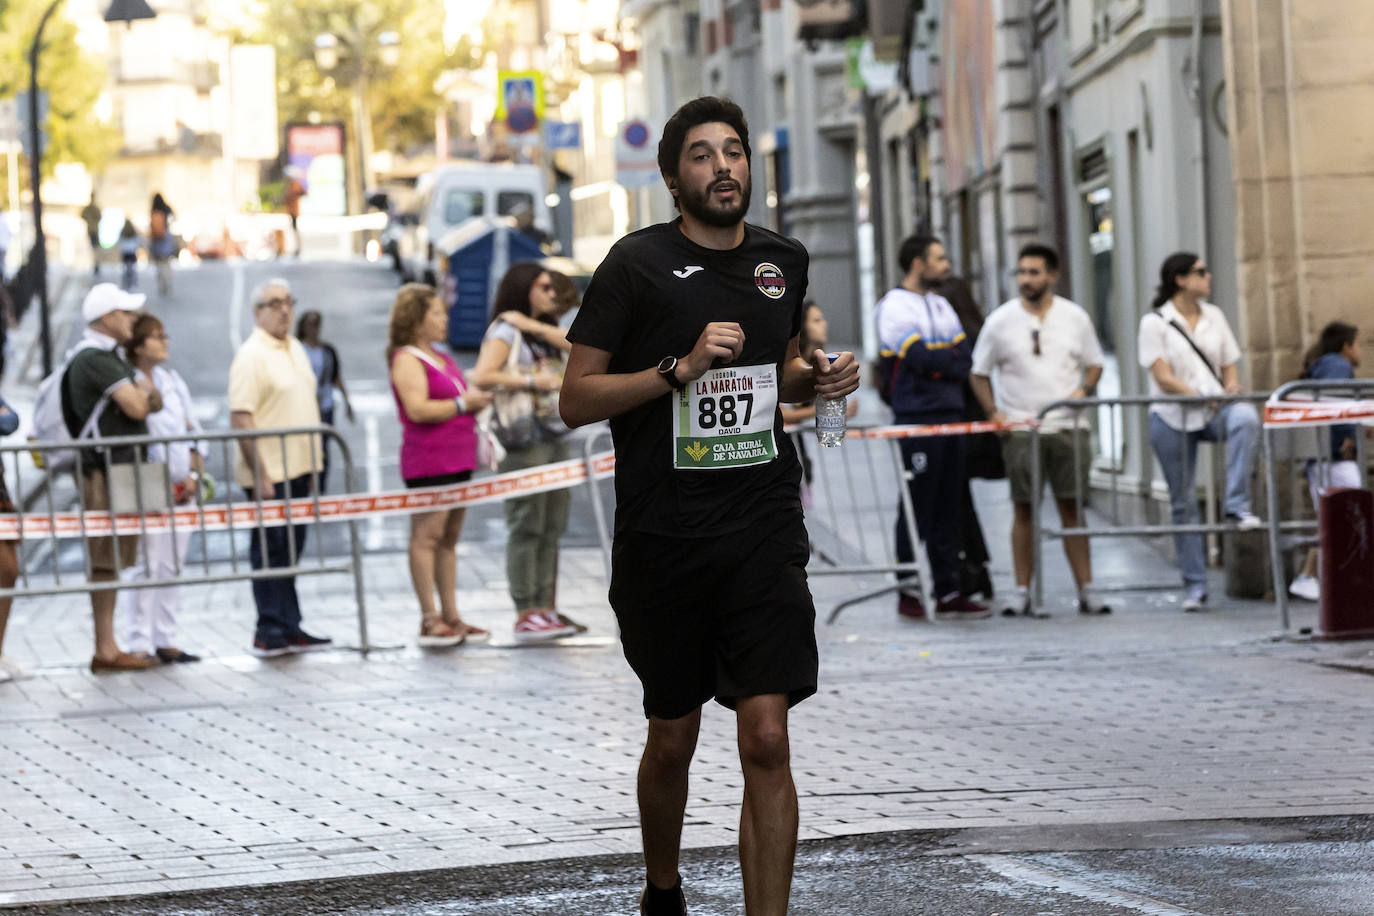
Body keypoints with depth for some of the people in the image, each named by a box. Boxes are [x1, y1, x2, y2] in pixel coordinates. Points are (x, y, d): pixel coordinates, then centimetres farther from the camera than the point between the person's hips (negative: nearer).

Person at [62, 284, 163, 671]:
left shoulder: (110, 358, 21)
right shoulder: (94, 359, -13)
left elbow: (154, 403, 19)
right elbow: (136, 407, -20)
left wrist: (145, 393, -3)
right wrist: (143, 390, 2)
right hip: (105, 469, -10)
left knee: (112, 561, 9)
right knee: (105, 562, -9)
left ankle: (108, 647, 11)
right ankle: (105, 649, -9)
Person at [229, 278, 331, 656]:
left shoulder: (296, 349, 14)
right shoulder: (251, 356, -13)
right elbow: (240, 419, -19)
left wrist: (313, 462, 18)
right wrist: (260, 474, -22)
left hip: (297, 469, 8)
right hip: (269, 474, -8)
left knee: (290, 552, 12)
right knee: (271, 552, -4)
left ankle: (288, 630, 17)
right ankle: (272, 631, 0)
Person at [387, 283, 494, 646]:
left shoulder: (441, 358, 20)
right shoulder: (407, 360, -9)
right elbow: (418, 409, -20)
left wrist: (477, 399, 13)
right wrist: (463, 403, -14)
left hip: (456, 459, 9)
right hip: (427, 462, -9)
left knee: (449, 538, 10)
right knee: (427, 536, -8)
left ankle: (451, 616, 13)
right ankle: (429, 620, -8)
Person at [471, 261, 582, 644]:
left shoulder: (545, 331, 19)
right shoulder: (505, 332, -5)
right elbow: (482, 376, -19)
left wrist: (534, 325, -6)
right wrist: (533, 382, -20)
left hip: (555, 437, 8)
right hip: (524, 439, -8)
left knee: (552, 529, 8)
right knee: (526, 528, -9)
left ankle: (546, 608, 13)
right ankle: (525, 616, -9)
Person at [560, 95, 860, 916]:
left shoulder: (783, 262, 9)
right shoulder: (639, 264, -5)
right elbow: (577, 400, -7)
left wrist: (815, 380, 4)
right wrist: (682, 369, -19)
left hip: (764, 531, 2)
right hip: (664, 538, -2)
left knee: (767, 740, -11)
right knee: (673, 740, 12)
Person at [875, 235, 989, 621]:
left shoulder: (942, 306, 18)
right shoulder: (894, 306, -6)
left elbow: (964, 357, 8)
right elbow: (920, 358, -17)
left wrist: (935, 360, -9)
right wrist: (949, 357, -2)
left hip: (950, 415, 8)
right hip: (916, 420, -8)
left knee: (948, 509, 7)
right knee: (916, 509, -5)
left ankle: (948, 592, 10)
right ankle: (908, 592, 0)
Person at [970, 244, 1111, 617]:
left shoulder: (1075, 317, 5)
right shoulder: (1000, 321, 1)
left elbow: (1094, 364, 14)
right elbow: (978, 373, 8)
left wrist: (1084, 389, -6)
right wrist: (993, 412, -4)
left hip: (1068, 427, 1)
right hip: (1020, 429, -1)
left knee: (1072, 508, 1)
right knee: (1024, 509, 1)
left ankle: (1086, 590, 3)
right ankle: (1022, 592, 6)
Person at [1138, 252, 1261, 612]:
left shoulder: (1213, 316, 12)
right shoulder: (1155, 322, -2)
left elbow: (1229, 366, 15)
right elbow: (1163, 378, -10)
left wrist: (1231, 388, -7)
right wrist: (1200, 396, -20)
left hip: (1213, 411, 3)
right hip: (1172, 419, -3)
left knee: (1246, 417, -34)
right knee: (1183, 502, 1)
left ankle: (1237, 507, -33)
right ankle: (1194, 586, 9)